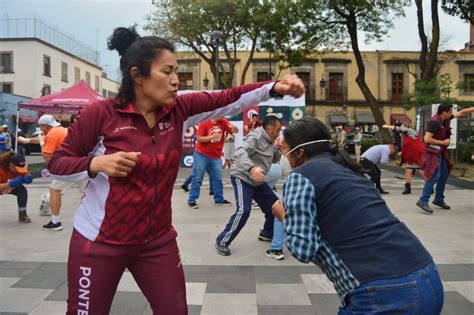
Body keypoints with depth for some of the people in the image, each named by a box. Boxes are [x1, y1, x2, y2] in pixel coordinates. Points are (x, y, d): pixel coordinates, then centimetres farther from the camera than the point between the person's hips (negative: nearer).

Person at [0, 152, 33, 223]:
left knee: (22, 190, -21)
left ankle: (22, 215, -6)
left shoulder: (20, 167, -25)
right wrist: (11, 184, -57)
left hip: (11, 187, 4)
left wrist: (27, 177, -45)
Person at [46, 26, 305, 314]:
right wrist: (96, 164, -26)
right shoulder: (102, 114, -15)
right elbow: (57, 165, -8)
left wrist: (275, 88, -23)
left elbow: (226, 98, -11)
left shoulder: (178, 110, -4)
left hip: (157, 239, 4)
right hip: (100, 241, -3)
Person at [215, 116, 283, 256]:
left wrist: (278, 149, -4)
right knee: (243, 211, -21)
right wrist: (251, 167, -53)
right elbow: (240, 152, -36)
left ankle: (267, 233, 32)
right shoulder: (256, 137, -20)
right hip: (242, 178, -9)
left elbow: (275, 160, 17)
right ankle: (222, 241, -7)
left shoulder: (270, 141, 7)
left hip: (257, 181, 9)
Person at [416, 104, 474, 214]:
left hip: (441, 152, 10)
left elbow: (461, 113, 17)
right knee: (434, 176, -15)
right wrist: (443, 142, -18)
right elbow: (427, 139, -27)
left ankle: (439, 199, 26)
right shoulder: (435, 122, -22)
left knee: (444, 175, 15)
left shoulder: (445, 118, 4)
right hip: (433, 153, -10)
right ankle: (423, 201, -14)